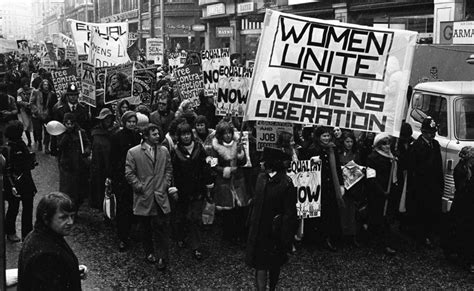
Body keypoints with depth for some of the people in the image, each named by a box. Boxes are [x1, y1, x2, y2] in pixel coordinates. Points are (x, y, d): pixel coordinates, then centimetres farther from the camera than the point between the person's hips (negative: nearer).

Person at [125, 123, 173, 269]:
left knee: (163, 227, -2)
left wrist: (166, 183, 2)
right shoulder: (133, 152, -6)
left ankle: (163, 257, 7)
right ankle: (149, 253, 31)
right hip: (144, 197, -2)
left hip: (161, 195, 2)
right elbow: (129, 174, -5)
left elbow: (169, 169, 14)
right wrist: (140, 187, -8)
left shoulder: (164, 151, 5)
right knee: (146, 228, 12)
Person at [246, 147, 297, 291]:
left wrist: (285, 238, -15)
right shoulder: (261, 178, 0)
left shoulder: (286, 183, -17)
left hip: (275, 232, -4)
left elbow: (289, 213, -16)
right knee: (260, 264, 0)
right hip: (259, 229, 4)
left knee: (274, 264, 14)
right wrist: (252, 220, 10)